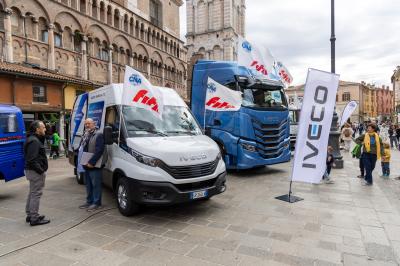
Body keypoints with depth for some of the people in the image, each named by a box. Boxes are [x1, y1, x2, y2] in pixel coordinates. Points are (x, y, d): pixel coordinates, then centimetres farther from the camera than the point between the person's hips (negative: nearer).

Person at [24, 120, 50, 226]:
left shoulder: (34, 139, 14)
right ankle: (34, 218, 4)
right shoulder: (34, 141, -19)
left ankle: (30, 215, 32)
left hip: (32, 171, 11)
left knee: (32, 193, 20)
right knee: (36, 194, -4)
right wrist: (41, 170, -21)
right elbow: (32, 159, -26)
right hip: (36, 172, -11)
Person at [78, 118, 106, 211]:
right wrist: (82, 160, 10)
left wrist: (91, 162, -22)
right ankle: (89, 201, 26)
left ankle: (96, 203, 6)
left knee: (96, 184, -3)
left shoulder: (99, 135, -11)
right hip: (86, 165, 9)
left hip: (94, 165, -9)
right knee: (88, 184, 15)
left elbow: (99, 150, -20)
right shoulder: (85, 135, 17)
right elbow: (80, 148, 22)